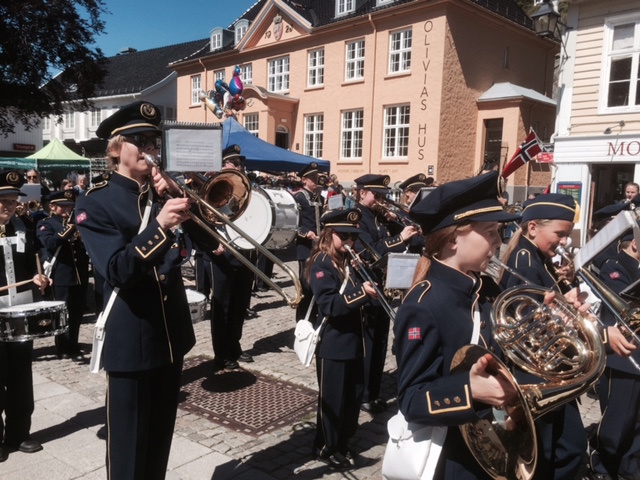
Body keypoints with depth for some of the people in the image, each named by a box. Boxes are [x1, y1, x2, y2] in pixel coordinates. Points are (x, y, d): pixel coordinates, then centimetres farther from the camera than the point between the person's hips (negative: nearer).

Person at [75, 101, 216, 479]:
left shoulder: (165, 193, 10)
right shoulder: (95, 204, -8)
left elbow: (208, 239, 1)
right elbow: (116, 271, -20)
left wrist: (178, 198, -12)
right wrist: (159, 227, -33)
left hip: (172, 332, 6)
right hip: (130, 340, -6)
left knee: (161, 435, 20)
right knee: (129, 443, 8)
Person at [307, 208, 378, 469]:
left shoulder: (351, 261, 10)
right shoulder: (321, 264, -14)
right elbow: (329, 305, -24)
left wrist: (371, 286, -2)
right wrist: (361, 293, -31)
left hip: (353, 341, 8)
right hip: (332, 345, -8)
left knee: (354, 396, 16)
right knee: (332, 399, 6)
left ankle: (342, 444, 34)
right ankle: (325, 448, 25)